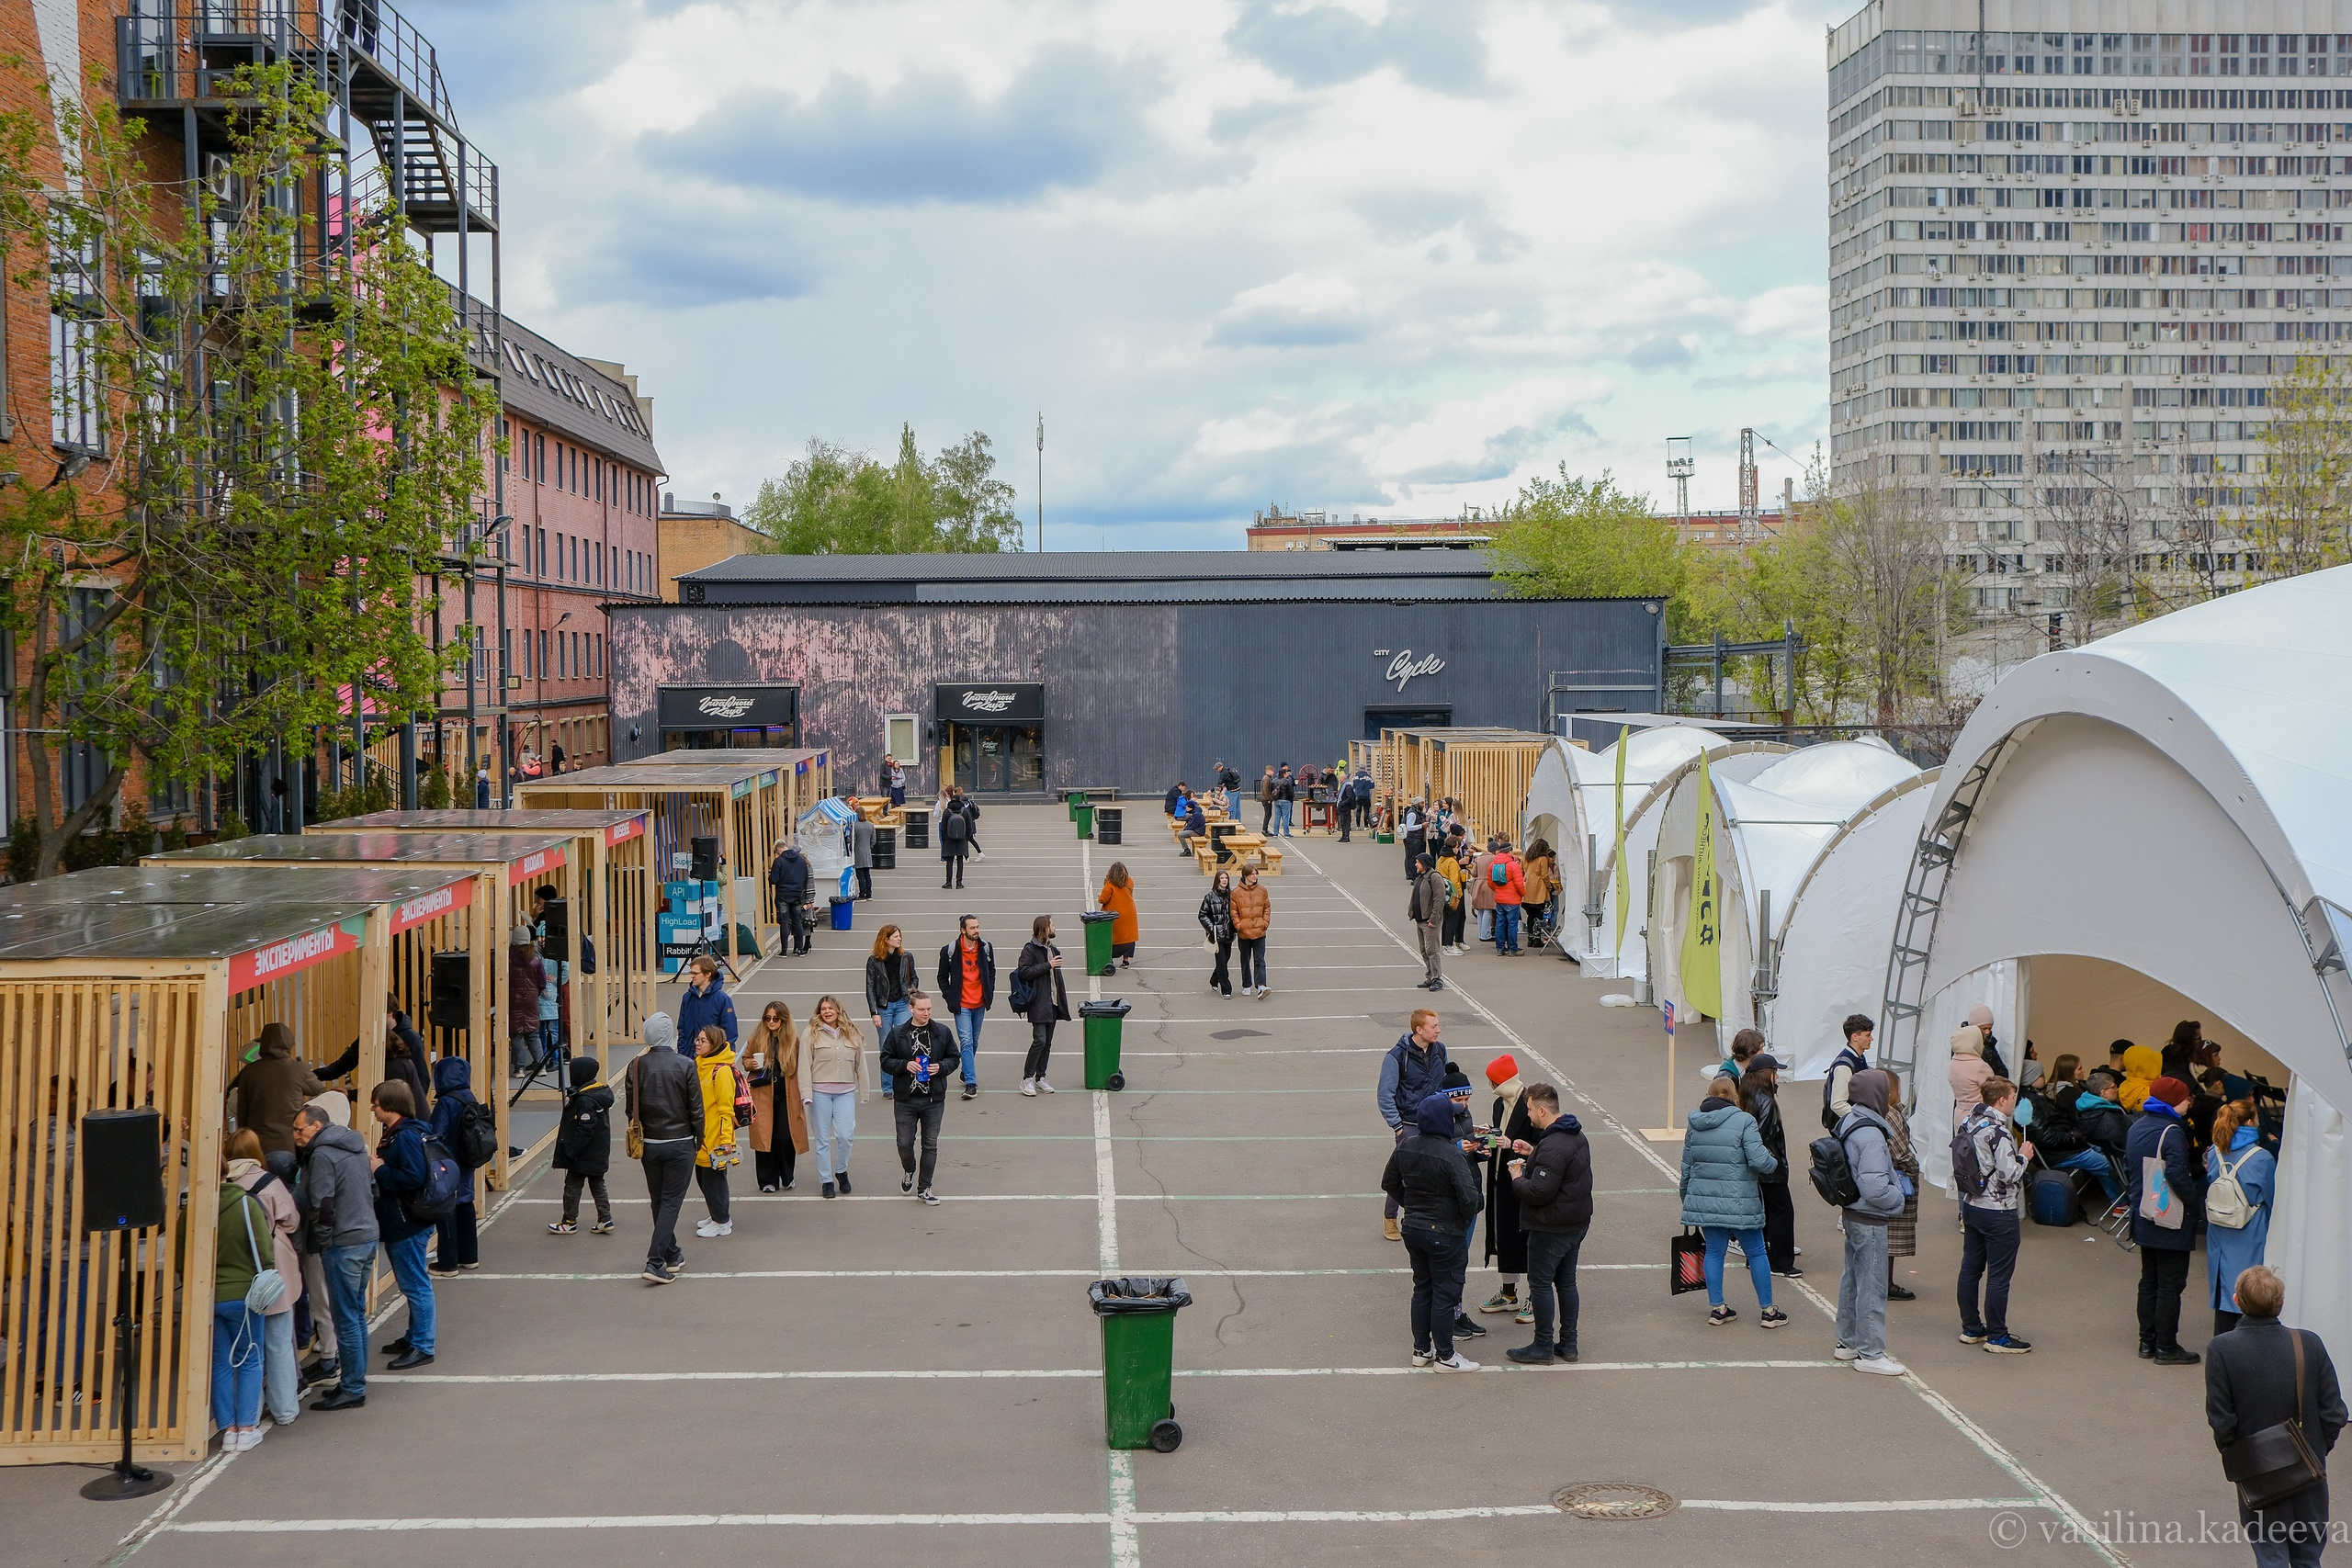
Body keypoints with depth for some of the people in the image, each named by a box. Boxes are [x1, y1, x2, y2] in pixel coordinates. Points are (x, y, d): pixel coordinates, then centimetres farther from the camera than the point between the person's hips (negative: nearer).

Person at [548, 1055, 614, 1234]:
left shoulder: (584, 1100, -24)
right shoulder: (602, 1090, 5)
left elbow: (584, 1131, -24)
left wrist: (570, 1151, -20)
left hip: (583, 1156, -9)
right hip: (599, 1154, 9)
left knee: (572, 1186, 4)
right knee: (597, 1185, 14)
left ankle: (569, 1222, 12)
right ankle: (605, 1220, 13)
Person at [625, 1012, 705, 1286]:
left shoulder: (636, 1066, -6)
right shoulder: (685, 1066, -13)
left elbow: (631, 1109, 1)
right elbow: (697, 1110, -9)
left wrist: (639, 1138, 14)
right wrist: (698, 1141, 5)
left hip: (648, 1144, 3)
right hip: (680, 1144, -3)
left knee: (658, 1201, 18)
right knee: (671, 1202, 0)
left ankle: (671, 1254, 30)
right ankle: (655, 1263, -9)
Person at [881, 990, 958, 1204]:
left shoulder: (943, 1032, 1)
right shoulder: (897, 1034, -2)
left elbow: (953, 1058, 9)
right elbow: (886, 1061, 2)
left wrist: (940, 1067, -11)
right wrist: (905, 1065, -15)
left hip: (934, 1099, 1)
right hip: (905, 1099, -1)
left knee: (930, 1144, 5)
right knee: (904, 1143, 3)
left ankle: (924, 1188, 15)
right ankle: (909, 1171, 35)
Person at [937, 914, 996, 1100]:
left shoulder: (986, 949, 3)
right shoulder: (950, 951, -8)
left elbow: (991, 972, 17)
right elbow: (942, 977, 3)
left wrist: (989, 994, 7)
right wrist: (950, 997, -6)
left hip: (980, 1004, 4)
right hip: (962, 1005, -4)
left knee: (974, 1042, 15)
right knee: (966, 1042, -12)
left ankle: (966, 1074, 34)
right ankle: (971, 1083, -16)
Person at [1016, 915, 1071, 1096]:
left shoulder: (1053, 950, 17)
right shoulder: (1030, 949, -7)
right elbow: (1024, 972, -18)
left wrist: (1062, 999, 17)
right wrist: (1048, 965, -17)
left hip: (1053, 1003, 8)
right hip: (1038, 1003, -8)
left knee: (1048, 1042, 8)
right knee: (1040, 1040, -13)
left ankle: (1040, 1078, 16)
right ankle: (1027, 1079, -5)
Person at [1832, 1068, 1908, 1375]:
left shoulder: (1847, 1123, 4)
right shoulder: (1871, 1136, -24)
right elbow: (1874, 1189, -27)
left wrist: (1894, 1184, 13)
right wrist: (1898, 1196, -9)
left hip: (1852, 1213, 10)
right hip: (1870, 1220, -9)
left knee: (1852, 1278, 20)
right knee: (1872, 1285, 0)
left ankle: (1848, 1342, 31)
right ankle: (1870, 1353, 7)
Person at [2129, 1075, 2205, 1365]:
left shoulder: (2137, 1127, 6)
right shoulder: (2171, 1132, -20)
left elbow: (2128, 1164, 15)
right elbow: (2177, 1174, -27)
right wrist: (2192, 1200, -14)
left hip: (2144, 1218, 8)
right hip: (2172, 1221, -8)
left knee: (2149, 1281, 16)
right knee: (2170, 1285, 0)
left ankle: (2147, 1342, 22)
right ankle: (2166, 1348, 4)